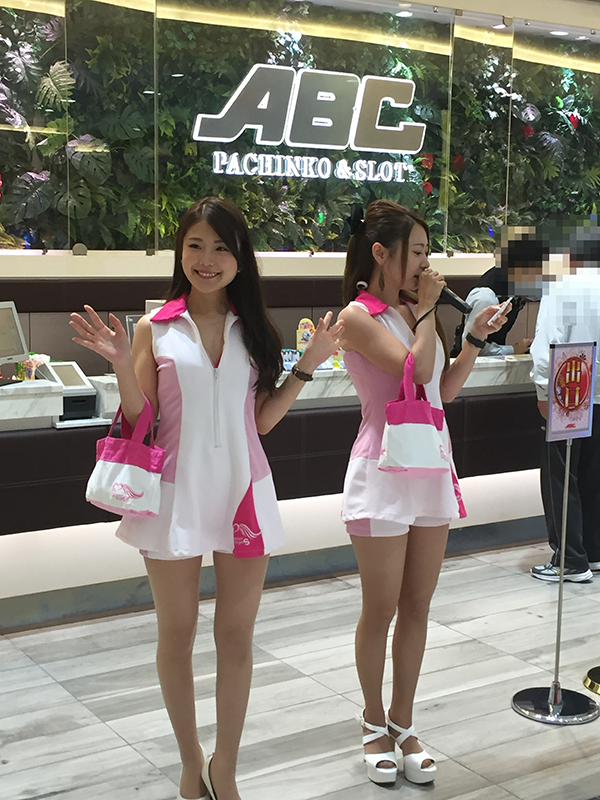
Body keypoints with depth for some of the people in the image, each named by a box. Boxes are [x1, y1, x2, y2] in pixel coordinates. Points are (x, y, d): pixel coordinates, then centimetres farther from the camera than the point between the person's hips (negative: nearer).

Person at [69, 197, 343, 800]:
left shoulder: (253, 330, 6)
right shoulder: (155, 329, -1)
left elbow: (262, 419, 7)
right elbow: (139, 421, -2)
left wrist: (308, 365, 1)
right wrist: (121, 364, -16)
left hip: (242, 490, 2)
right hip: (176, 493, -2)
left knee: (236, 635, 8)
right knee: (177, 633, 10)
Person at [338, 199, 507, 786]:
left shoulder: (413, 311, 12)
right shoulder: (359, 316, -11)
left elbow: (445, 390, 14)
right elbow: (417, 370, -23)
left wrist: (476, 337, 5)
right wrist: (426, 310, -11)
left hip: (432, 469, 7)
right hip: (384, 472, -7)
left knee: (417, 608, 12)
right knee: (381, 610, 5)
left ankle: (403, 722, 26)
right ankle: (375, 722, 24)